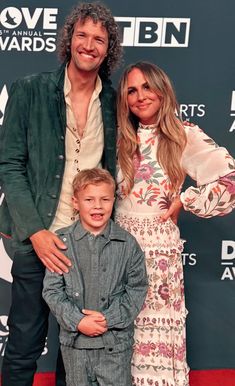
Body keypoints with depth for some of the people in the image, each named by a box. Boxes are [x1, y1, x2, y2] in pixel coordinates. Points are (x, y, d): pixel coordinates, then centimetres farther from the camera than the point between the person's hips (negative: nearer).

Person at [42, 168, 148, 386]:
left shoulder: (127, 243, -4)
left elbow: (137, 288, -2)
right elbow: (52, 289, -3)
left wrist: (109, 318, -13)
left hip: (116, 339, 0)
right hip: (74, 338, 1)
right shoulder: (61, 241, -4)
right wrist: (77, 321, -13)